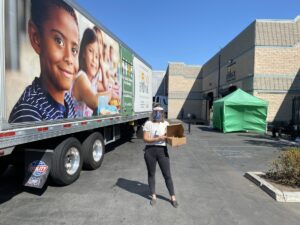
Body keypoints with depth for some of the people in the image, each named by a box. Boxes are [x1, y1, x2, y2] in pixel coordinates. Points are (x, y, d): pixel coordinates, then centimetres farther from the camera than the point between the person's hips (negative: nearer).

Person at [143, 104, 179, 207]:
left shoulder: (166, 123, 7)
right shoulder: (148, 123, -2)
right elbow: (145, 139, -8)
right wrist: (158, 138, -18)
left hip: (162, 150, 1)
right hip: (150, 151, -1)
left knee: (167, 175, 6)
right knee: (151, 174, 12)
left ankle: (173, 197, 22)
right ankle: (153, 196, 30)